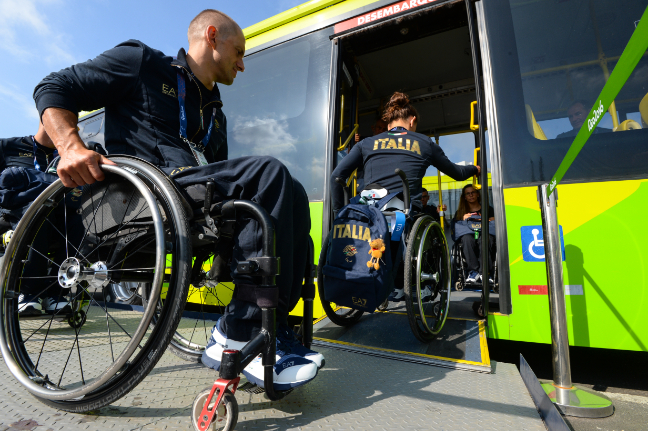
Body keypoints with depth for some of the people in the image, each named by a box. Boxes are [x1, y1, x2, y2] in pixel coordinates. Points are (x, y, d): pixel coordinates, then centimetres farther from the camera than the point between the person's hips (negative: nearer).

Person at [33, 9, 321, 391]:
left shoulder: (215, 112, 30)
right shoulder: (143, 62, 13)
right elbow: (54, 89, 9)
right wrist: (72, 148, -11)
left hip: (199, 201, 6)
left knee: (294, 194, -14)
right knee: (269, 172, -26)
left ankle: (274, 330, -20)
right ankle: (237, 334, -27)